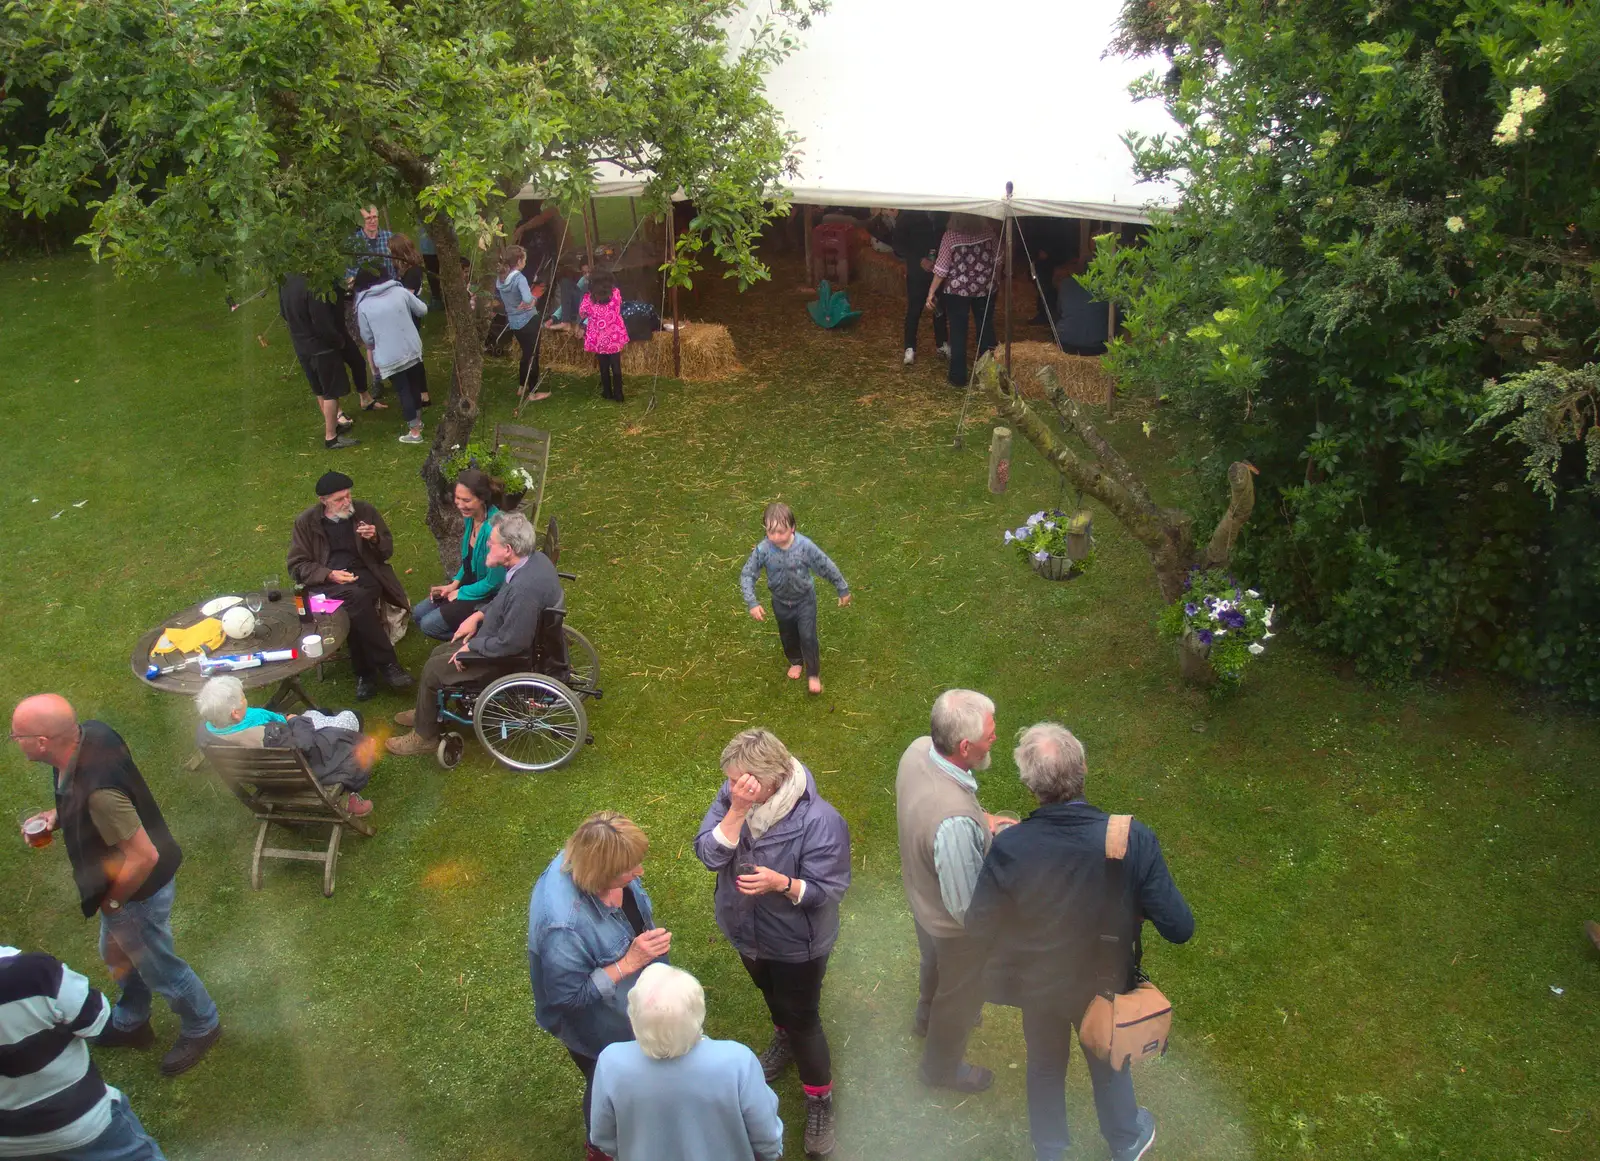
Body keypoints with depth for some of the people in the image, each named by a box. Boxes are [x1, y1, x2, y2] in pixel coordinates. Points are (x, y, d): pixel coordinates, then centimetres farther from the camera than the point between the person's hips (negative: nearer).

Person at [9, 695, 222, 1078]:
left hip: (139, 890, -9)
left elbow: (144, 857, -33)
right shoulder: (89, 734, -16)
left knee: (158, 969, 18)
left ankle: (201, 1028, 44)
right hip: (122, 882, 9)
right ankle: (130, 1024, 56)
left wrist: (111, 902, -16)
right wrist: (58, 814, -4)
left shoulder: (98, 792, -42)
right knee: (119, 956, 31)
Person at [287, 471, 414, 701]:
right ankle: (387, 663, -30)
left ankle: (365, 673, -23)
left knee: (354, 610, -35)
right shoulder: (306, 522, 4)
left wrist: (375, 538, -11)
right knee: (356, 597, -36)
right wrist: (329, 574, -15)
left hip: (365, 575, 1)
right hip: (326, 582, -1)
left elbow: (387, 552, 13)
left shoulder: (364, 511, 7)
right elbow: (297, 566, 3)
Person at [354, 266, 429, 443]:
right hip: (412, 349, 3)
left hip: (390, 357, -3)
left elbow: (367, 338, 0)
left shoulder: (363, 305, -6)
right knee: (414, 385, 21)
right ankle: (418, 420, 38)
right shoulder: (399, 291, -1)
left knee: (403, 391, 6)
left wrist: (373, 347, 23)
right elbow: (423, 310, 9)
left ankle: (414, 432, 10)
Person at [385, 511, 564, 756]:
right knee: (440, 653, 18)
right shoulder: (534, 559, -8)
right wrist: (478, 615, 5)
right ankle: (427, 713, 40)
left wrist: (471, 647, -16)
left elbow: (511, 644, -30)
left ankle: (424, 734, 23)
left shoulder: (525, 588, -37)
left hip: (514, 658, -9)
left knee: (433, 670, 1)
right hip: (507, 635, 9)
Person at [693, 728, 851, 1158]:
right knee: (771, 994, 32)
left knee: (802, 1020, 11)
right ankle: (785, 1039, 64)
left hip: (796, 942, -5)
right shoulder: (730, 797, -20)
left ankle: (819, 1099, 37)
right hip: (746, 930, 6)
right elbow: (709, 854, -24)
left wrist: (782, 883, -44)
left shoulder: (819, 821, -34)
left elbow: (829, 890, -27)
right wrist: (736, 811, -39)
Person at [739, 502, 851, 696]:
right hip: (781, 602, 2)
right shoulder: (763, 550, -28)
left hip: (805, 600, -2)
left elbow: (827, 567, -17)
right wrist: (752, 603, -26)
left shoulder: (805, 546, -30)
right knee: (788, 636, 24)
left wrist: (843, 589, -7)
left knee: (808, 637, 7)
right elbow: (746, 575, -18)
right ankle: (795, 661, 53)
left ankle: (813, 674, 30)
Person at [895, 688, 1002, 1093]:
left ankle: (927, 1019, 68)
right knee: (962, 996, 25)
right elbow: (966, 907, -32)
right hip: (955, 926, -7)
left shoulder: (918, 749, -22)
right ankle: (942, 1068, 54)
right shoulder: (955, 821, -47)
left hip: (921, 894, 7)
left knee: (934, 963, 37)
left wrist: (983, 823, -7)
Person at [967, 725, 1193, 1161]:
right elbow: (1179, 928, -24)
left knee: (1045, 1067, 30)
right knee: (1109, 1064, 31)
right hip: (1106, 985, 0)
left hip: (1037, 985, 0)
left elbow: (979, 927, -21)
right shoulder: (1133, 839, -34)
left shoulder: (1009, 847, -34)